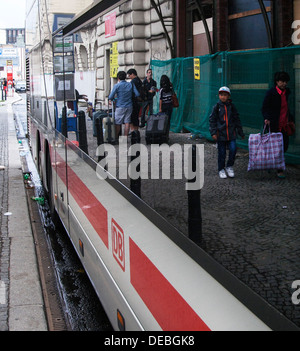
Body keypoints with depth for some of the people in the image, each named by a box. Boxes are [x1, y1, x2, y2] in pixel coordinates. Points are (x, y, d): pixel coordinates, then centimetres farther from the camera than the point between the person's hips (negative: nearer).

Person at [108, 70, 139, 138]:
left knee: (118, 123, 5)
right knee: (127, 122, 6)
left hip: (120, 107, -3)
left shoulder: (117, 86, -8)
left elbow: (110, 97, -10)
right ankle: (125, 137, 7)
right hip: (129, 106, 4)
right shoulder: (131, 85, 2)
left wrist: (112, 99, 13)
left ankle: (116, 137, 12)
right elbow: (137, 94, -1)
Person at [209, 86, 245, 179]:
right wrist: (213, 132, -8)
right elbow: (212, 120, 1)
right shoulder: (217, 107, 1)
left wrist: (241, 132, 14)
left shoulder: (232, 107, 7)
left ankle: (229, 166, 10)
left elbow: (237, 120, 13)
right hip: (221, 133, -1)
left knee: (233, 149, -11)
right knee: (221, 153, 3)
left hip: (231, 133, 1)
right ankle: (221, 170, 19)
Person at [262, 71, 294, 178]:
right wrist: (267, 118, -23)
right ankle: (279, 170, 9)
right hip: (275, 124, -6)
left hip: (285, 124, 6)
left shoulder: (287, 92, 9)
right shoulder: (271, 93, -9)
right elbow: (264, 108, -6)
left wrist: (290, 119, 19)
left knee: (285, 145, 6)